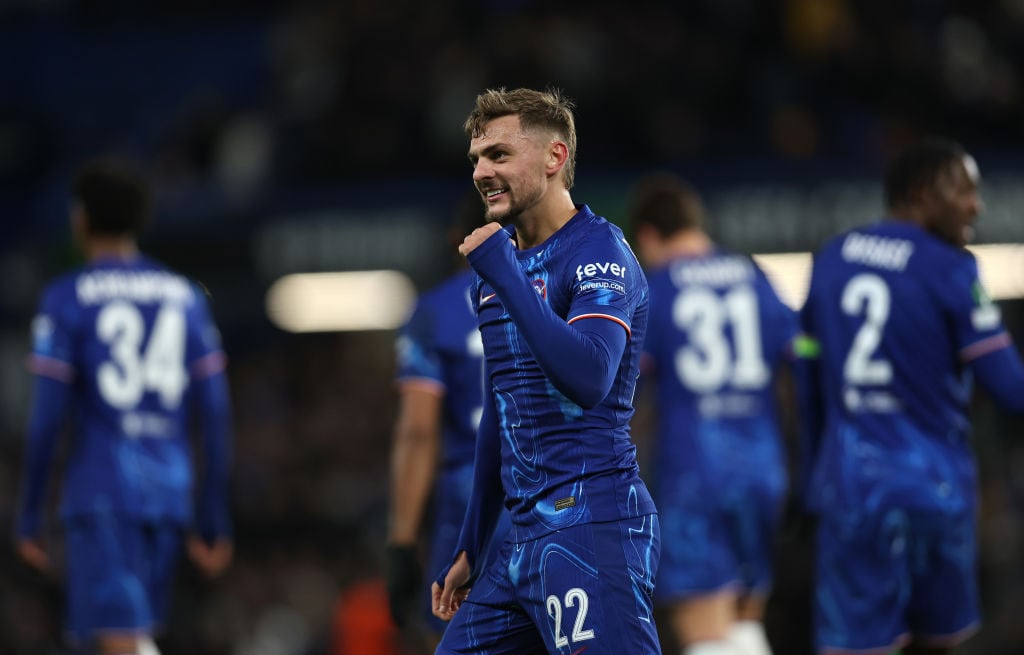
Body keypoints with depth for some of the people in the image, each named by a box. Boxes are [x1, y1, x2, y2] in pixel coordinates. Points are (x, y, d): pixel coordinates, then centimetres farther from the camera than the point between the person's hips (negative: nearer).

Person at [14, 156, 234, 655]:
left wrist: (28, 518, -1)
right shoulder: (186, 297, 11)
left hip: (100, 496, -5)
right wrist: (214, 520, 14)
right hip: (170, 496, 5)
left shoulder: (66, 300, -3)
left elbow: (46, 417, -8)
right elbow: (216, 414, 9)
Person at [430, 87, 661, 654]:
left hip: (591, 523, -9)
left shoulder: (599, 252, -8)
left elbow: (588, 379, -26)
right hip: (527, 535, 9)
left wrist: (504, 272, -21)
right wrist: (470, 547, 25)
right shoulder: (496, 268, 17)